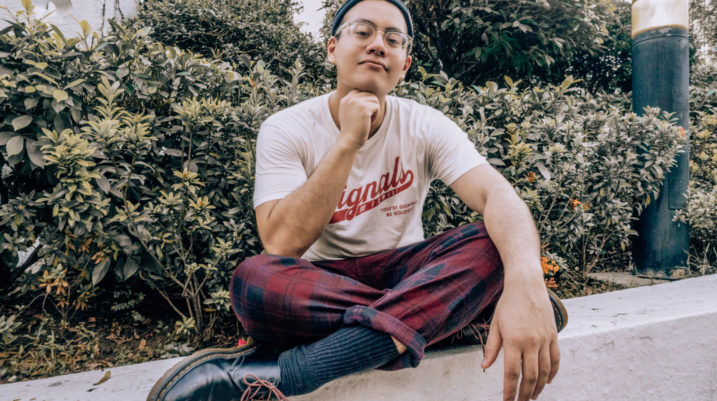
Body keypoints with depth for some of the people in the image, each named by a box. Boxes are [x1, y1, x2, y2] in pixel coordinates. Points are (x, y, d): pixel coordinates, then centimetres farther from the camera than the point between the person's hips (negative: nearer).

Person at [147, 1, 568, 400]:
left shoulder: (426, 126, -5)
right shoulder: (287, 129, -9)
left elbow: (498, 194, -21)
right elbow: (282, 244, -21)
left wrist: (526, 281, -42)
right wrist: (347, 141, -25)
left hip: (404, 272, 2)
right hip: (320, 282, -1)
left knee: (492, 242, -26)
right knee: (253, 278, -32)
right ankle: (461, 310, -23)